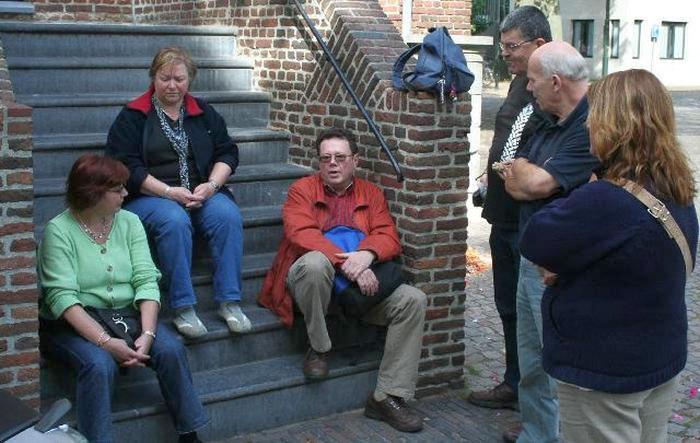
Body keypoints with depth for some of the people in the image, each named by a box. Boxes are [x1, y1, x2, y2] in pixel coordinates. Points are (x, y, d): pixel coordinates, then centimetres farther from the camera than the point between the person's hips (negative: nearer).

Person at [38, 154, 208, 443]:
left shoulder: (129, 222, 5)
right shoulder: (59, 231, -9)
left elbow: (146, 280, -4)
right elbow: (62, 297, -18)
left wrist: (147, 333, -19)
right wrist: (105, 342, -28)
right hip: (73, 323, -4)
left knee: (171, 349, -20)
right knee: (100, 364, -33)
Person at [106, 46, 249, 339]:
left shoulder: (204, 113, 16)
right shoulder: (133, 117, 4)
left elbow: (227, 152, 12)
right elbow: (126, 167, -6)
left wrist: (212, 185, -8)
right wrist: (169, 192, -17)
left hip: (202, 193, 3)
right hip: (149, 196, -3)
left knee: (228, 215, -28)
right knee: (174, 221, -36)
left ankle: (230, 302, -26)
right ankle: (183, 309, -31)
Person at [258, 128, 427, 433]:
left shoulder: (371, 194, 16)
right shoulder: (302, 189, 6)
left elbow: (389, 238, 3)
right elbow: (302, 234, -12)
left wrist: (366, 254, -22)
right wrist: (345, 263, -26)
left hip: (361, 284, 4)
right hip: (313, 279, -3)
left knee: (413, 300, -18)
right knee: (315, 262, -38)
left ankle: (388, 397, -12)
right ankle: (318, 347, -13)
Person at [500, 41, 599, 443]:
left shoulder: (592, 127, -20)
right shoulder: (550, 124, 12)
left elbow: (537, 183, -24)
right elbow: (515, 186, 10)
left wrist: (521, 169, -3)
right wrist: (526, 177, -12)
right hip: (532, 260, 10)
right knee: (532, 365, 20)